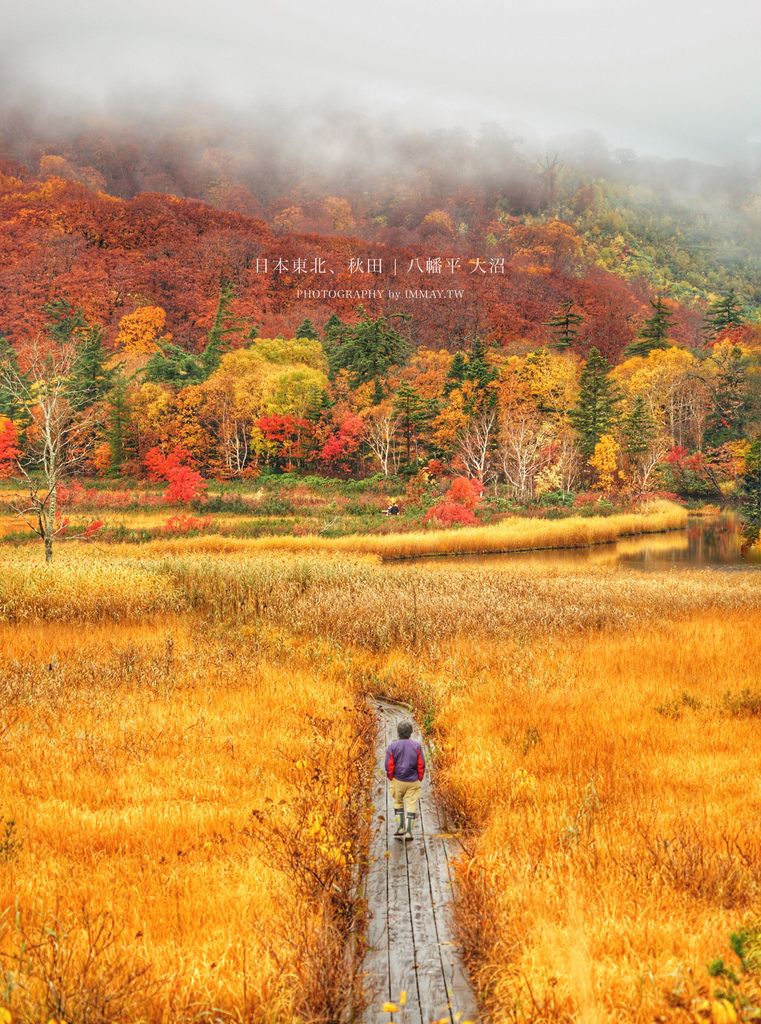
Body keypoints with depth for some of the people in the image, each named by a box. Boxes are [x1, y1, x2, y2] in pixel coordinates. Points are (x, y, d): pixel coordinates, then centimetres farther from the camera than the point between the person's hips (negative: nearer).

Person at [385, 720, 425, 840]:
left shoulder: (392, 746, -7)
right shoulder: (416, 745, -4)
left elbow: (389, 766, -7)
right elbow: (421, 765, -4)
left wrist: (391, 779, 7)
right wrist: (420, 779, 8)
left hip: (398, 780, 0)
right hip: (413, 781, 0)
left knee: (398, 803, 19)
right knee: (411, 805, 5)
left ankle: (400, 827, 13)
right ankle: (409, 831, -1)